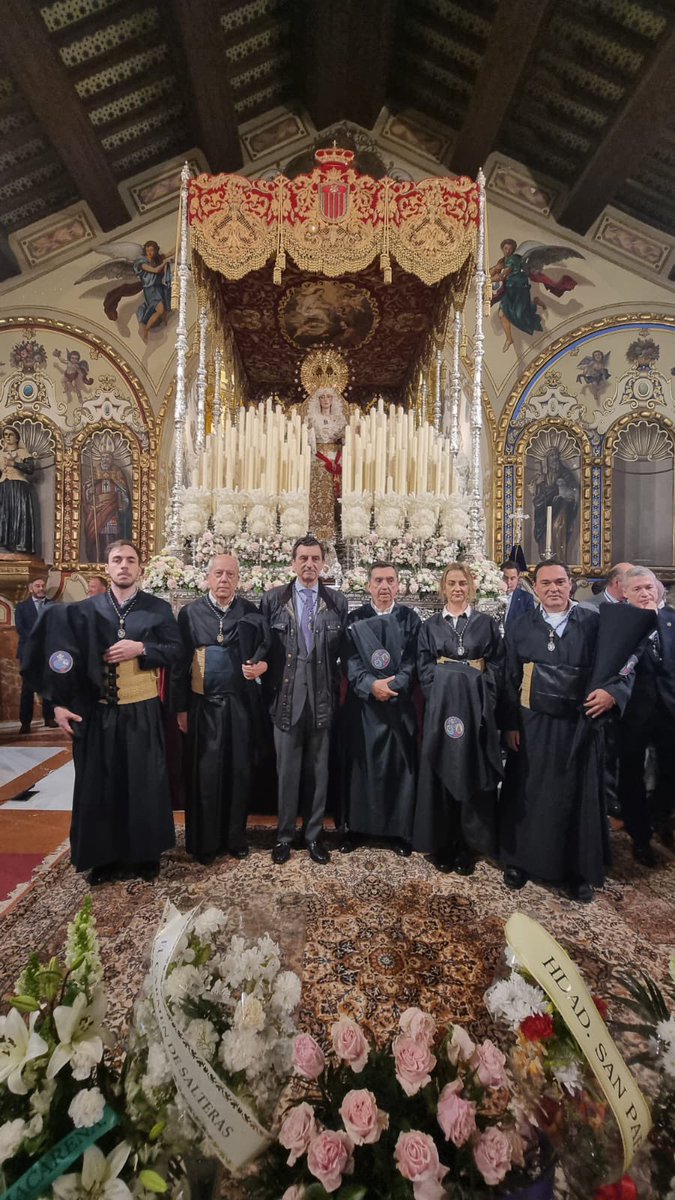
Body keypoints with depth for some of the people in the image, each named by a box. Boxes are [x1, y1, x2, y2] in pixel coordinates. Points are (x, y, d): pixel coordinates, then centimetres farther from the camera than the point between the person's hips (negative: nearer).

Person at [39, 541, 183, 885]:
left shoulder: (158, 608, 2)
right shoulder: (83, 610, 4)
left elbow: (176, 650, -1)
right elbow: (64, 659, 1)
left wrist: (140, 648, -16)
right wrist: (59, 703, -6)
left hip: (142, 711, -1)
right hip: (96, 711, 1)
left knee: (145, 783, 6)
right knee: (99, 784, 8)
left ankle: (145, 854, 24)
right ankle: (104, 856, 26)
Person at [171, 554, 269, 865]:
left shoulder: (252, 613, 3)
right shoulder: (190, 613, -1)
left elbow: (265, 650, 8)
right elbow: (179, 663, -1)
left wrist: (261, 665, -16)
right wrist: (180, 708, -3)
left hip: (241, 704, 2)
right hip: (203, 705, -1)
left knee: (239, 770, 9)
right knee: (204, 773, 5)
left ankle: (235, 837, 25)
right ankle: (204, 841, 20)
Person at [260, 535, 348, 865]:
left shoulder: (338, 602, 4)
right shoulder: (273, 599, 2)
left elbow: (343, 652, 4)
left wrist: (337, 691, 0)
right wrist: (268, 686, -2)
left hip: (322, 698, 1)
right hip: (286, 696, -1)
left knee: (318, 770, 11)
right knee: (287, 770, 9)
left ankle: (314, 834, 26)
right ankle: (284, 835, 25)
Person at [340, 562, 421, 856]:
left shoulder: (411, 619, 6)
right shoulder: (354, 619, 5)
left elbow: (412, 662, -1)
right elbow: (349, 661, -3)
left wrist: (391, 686, -16)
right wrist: (371, 685, -18)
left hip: (399, 705, 0)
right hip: (362, 704, 0)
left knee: (399, 767, 4)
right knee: (359, 766, 5)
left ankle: (398, 830, 17)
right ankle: (355, 827, 19)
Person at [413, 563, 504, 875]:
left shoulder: (487, 623, 7)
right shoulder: (430, 625, 9)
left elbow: (497, 666, 3)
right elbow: (423, 668, 5)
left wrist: (481, 702, -8)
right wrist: (439, 698, -8)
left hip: (476, 707, 0)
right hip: (440, 706, 1)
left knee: (472, 775, 4)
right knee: (439, 774, 3)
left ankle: (467, 846, 16)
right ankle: (441, 844, 15)